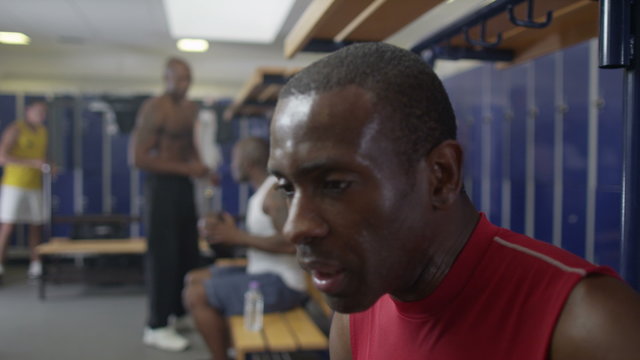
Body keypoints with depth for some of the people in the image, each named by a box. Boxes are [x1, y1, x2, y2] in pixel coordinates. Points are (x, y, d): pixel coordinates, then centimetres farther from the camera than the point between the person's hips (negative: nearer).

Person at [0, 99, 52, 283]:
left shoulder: (42, 132, 12)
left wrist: (49, 167, 2)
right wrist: (32, 163, -22)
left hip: (35, 185, 6)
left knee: (36, 226, 5)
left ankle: (35, 266, 13)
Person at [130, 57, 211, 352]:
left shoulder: (190, 108, 11)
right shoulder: (154, 109, -13)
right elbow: (139, 157, -19)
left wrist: (201, 167, 4)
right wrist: (185, 169, -21)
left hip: (184, 184, 8)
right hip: (162, 185, -8)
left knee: (188, 252, 13)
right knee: (163, 255, -4)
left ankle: (181, 312, 27)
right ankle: (156, 326, 6)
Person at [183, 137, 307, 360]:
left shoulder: (276, 191, -17)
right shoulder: (261, 192, 14)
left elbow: (289, 243, -28)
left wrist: (237, 237, -21)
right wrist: (225, 234, 0)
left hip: (280, 283, -11)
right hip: (262, 273, 11)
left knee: (196, 295, -17)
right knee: (195, 279, 14)